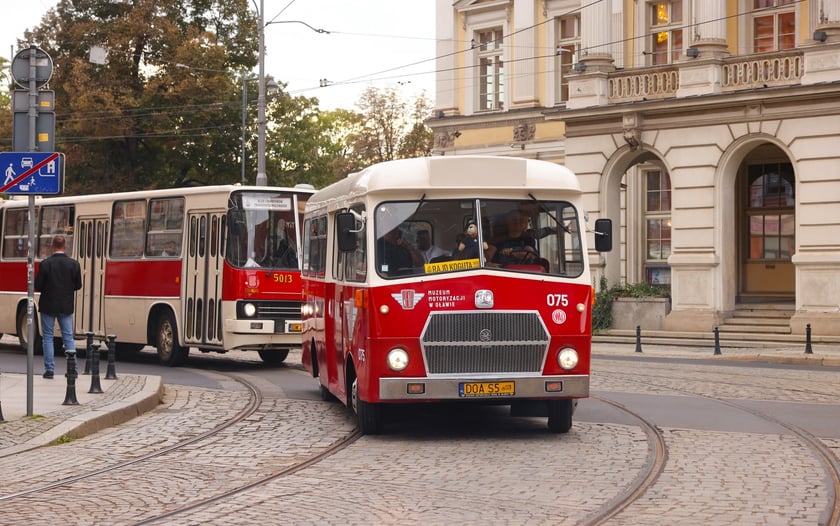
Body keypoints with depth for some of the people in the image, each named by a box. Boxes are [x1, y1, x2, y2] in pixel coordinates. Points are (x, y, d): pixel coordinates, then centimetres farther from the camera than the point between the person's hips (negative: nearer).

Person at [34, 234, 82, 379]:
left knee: (48, 337, 6)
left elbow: (38, 286, -10)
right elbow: (78, 285, 2)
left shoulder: (45, 264, -12)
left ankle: (49, 368, 3)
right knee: (68, 337, 8)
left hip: (48, 306, -2)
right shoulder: (74, 264, -4)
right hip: (66, 306, 2)